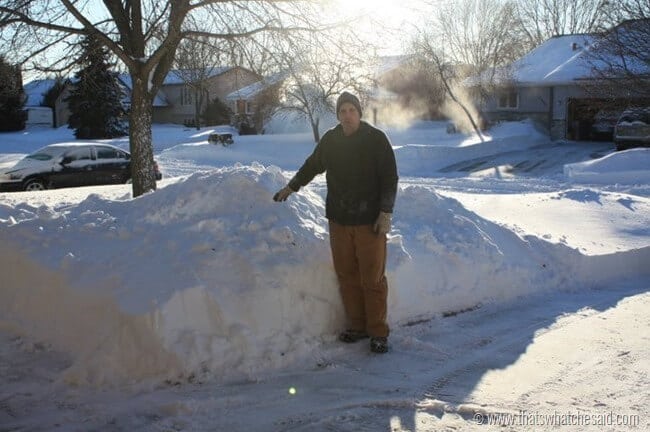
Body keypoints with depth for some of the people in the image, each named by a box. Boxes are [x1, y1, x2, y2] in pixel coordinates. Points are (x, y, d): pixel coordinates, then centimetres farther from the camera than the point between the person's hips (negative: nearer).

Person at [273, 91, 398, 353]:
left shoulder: (376, 139, -4)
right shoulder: (330, 140, 8)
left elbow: (390, 177, -5)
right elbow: (311, 166, 25)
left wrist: (386, 213, -11)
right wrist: (291, 187, 33)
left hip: (370, 221, -4)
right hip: (339, 220, 4)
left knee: (373, 279, -2)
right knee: (347, 277, 7)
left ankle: (378, 332, 10)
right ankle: (356, 326, 21)